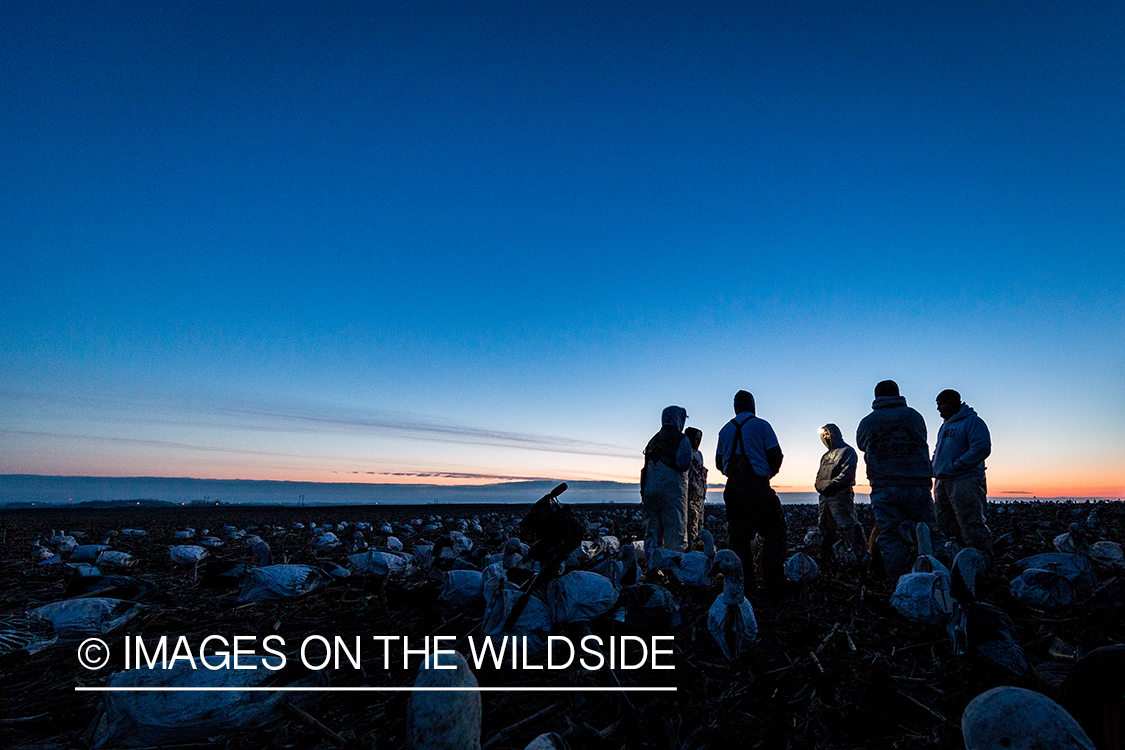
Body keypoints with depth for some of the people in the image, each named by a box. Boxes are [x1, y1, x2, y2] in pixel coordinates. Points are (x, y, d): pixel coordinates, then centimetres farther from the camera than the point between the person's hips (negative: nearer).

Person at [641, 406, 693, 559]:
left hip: (650, 489, 6)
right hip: (673, 488, -6)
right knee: (675, 531, -2)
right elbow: (683, 464, -14)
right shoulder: (682, 440, -2)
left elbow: (646, 467, 15)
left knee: (652, 530, 9)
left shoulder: (654, 440, 16)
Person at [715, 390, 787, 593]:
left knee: (739, 535, 6)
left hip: (733, 488, 4)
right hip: (758, 486, -4)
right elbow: (776, 456, -3)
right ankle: (773, 580, 2)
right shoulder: (761, 425, 0)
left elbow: (719, 462, 14)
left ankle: (743, 583, 8)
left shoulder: (725, 429, 11)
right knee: (773, 532, 6)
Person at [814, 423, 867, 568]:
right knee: (825, 526, 13)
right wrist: (818, 484, 7)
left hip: (840, 495, -9)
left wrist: (830, 485, -20)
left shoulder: (847, 451, -1)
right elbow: (819, 476, 27)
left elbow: (847, 473, -13)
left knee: (848, 525, -13)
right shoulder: (826, 456, 26)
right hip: (825, 496, 9)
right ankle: (825, 557, 22)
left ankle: (861, 556, -6)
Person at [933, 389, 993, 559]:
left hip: (965, 481, -9)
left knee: (971, 526, -10)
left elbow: (982, 448, -18)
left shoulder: (972, 421, -6)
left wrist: (956, 465, -19)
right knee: (945, 527, 12)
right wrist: (935, 466, 9)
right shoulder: (945, 426, 21)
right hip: (942, 484, 9)